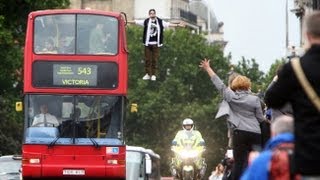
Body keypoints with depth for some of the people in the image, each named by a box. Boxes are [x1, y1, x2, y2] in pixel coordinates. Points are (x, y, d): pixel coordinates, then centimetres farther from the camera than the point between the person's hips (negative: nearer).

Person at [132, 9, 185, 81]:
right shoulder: (146, 21, 5)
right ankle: (148, 74, 8)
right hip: (148, 43, 0)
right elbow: (136, 22, 6)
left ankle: (153, 75, 9)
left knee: (154, 60, 1)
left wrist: (178, 25, 2)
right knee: (147, 59, 1)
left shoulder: (160, 22, 5)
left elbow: (168, 24, 7)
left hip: (156, 44, 0)